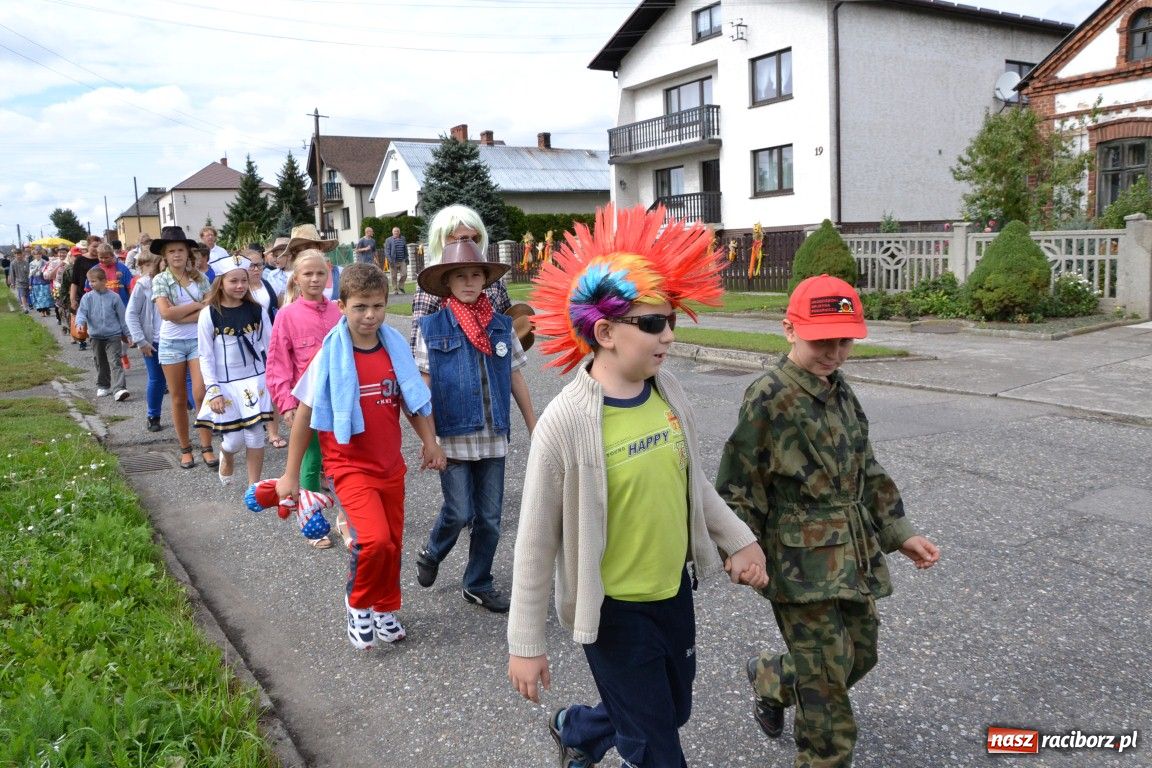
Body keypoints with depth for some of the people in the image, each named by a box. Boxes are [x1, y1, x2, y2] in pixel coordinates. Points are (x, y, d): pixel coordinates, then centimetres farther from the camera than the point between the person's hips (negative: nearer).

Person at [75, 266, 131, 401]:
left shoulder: (114, 297, -5)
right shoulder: (87, 297, 0)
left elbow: (122, 316, 1)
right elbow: (81, 312, -6)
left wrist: (126, 333, 4)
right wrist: (80, 323, -27)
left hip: (113, 335, -3)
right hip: (96, 335, 3)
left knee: (116, 361, -12)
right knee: (100, 362, 15)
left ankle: (118, 388, -19)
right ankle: (103, 386, 29)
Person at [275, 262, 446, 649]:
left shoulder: (395, 348, -1)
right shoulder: (330, 355, -12)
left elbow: (413, 399, 11)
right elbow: (305, 415, -6)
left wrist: (429, 441, 2)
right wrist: (291, 474, -3)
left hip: (390, 465, 5)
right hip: (351, 465, -4)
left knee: (392, 543, 12)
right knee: (374, 539, -20)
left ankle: (384, 609, 36)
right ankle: (357, 604, 8)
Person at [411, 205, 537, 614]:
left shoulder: (502, 325, 3)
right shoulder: (431, 327, -4)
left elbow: (516, 378, 8)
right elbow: (424, 386, -4)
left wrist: (535, 428, 8)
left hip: (494, 436, 3)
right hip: (452, 436, -3)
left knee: (489, 517, 9)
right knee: (458, 512, -1)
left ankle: (478, 585, 27)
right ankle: (431, 556, 31)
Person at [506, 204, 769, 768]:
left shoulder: (667, 390, -6)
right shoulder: (567, 421, -24)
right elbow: (536, 542, -16)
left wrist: (738, 539, 9)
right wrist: (525, 645, -11)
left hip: (675, 591, 6)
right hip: (614, 609, -6)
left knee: (672, 712, 25)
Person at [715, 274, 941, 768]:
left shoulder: (841, 393, 8)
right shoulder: (768, 399, -16)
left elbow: (866, 472, 16)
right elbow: (738, 488, -14)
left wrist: (899, 533, 12)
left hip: (853, 558, 8)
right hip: (801, 567, -8)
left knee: (860, 655, 20)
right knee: (827, 686, 0)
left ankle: (768, 679, 45)